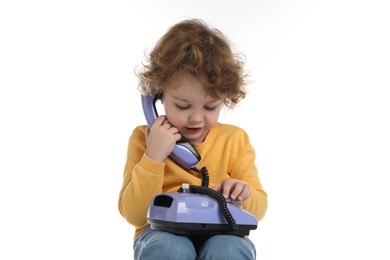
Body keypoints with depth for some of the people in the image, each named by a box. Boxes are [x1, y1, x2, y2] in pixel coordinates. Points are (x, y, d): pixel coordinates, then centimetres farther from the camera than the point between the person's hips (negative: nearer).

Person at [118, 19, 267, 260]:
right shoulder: (144, 138, 1)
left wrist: (243, 194, -17)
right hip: (162, 235, 0)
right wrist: (153, 157, -16)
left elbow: (258, 209, 7)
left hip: (220, 234, 1)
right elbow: (134, 215, -4)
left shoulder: (235, 139, 5)